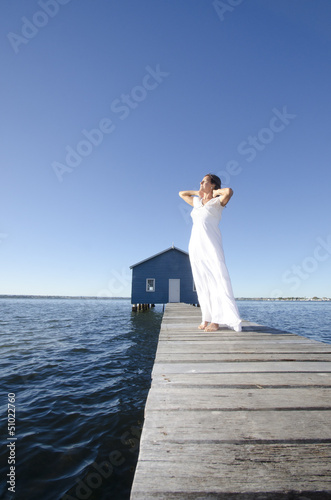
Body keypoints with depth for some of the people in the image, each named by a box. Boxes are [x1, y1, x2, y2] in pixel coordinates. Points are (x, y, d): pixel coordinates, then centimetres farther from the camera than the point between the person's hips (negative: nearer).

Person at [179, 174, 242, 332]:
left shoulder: (218, 202, 8)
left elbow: (229, 191, -14)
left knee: (217, 279, -15)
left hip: (211, 243, -5)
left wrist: (215, 192, 5)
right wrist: (199, 192, 30)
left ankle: (216, 320, -16)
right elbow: (181, 193, 39)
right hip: (195, 246, 6)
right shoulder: (197, 202, 23)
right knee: (202, 283, 1)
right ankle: (207, 318, 3)